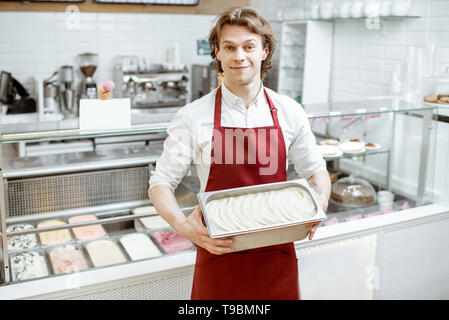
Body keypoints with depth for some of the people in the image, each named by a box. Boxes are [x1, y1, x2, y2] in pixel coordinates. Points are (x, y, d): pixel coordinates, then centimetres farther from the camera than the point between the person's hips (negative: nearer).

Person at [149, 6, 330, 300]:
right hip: (218, 253, -1)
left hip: (276, 255, 2)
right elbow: (161, 182, -3)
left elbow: (315, 170, 10)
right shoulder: (193, 117, -7)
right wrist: (182, 225, -21)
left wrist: (319, 205, -11)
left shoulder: (290, 113, 0)